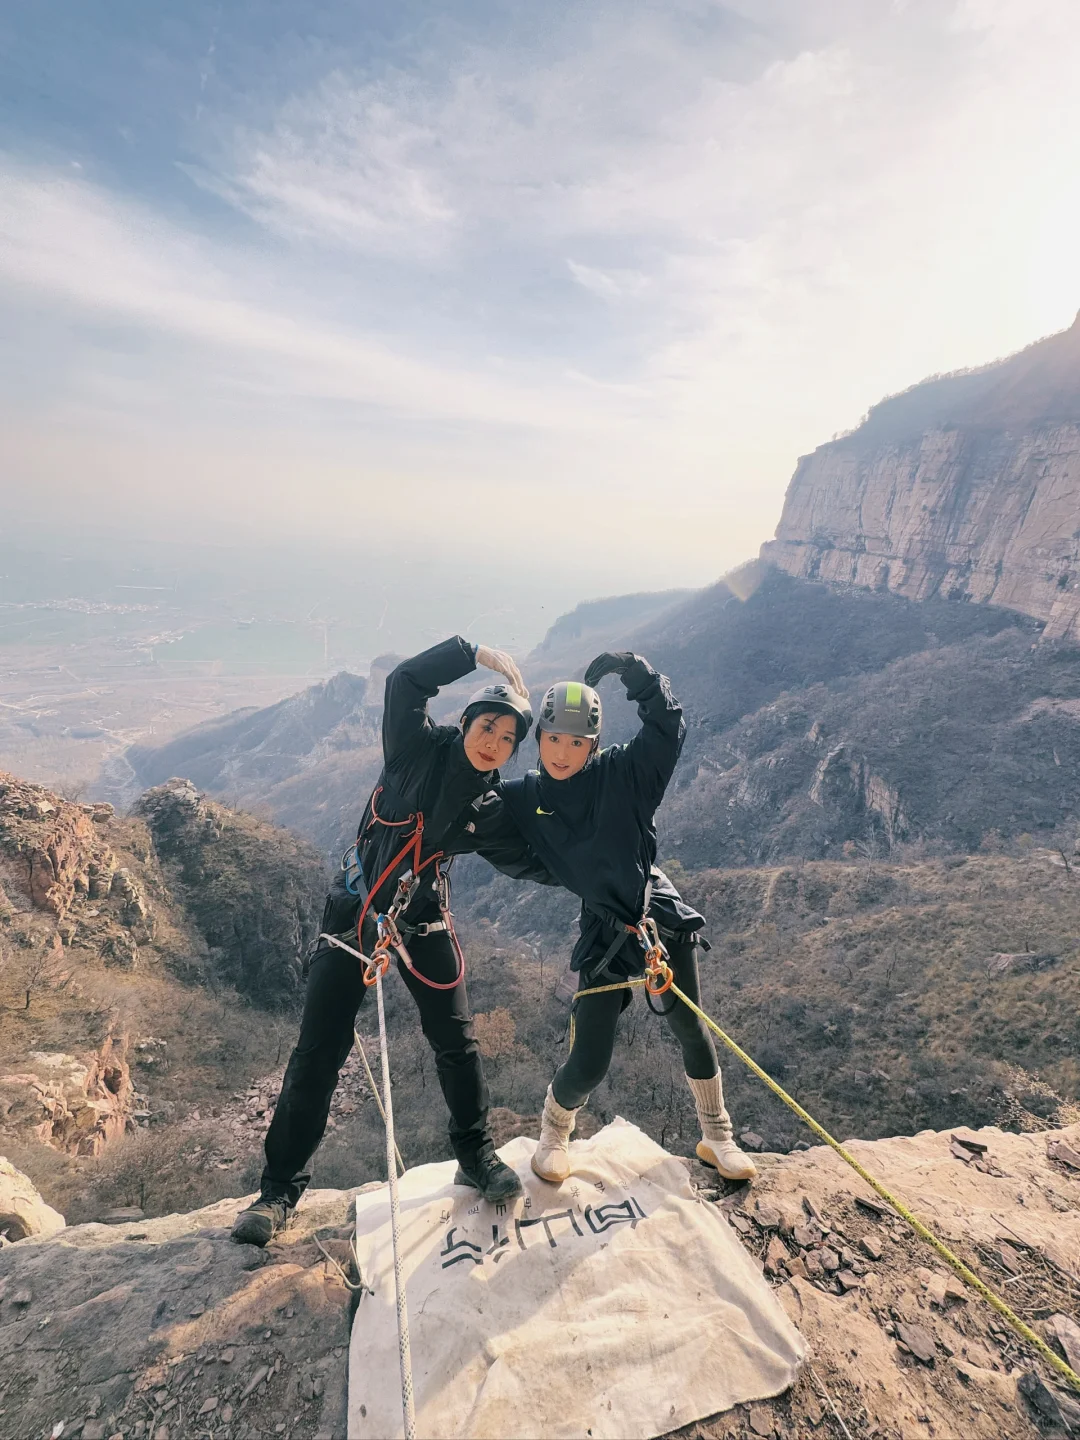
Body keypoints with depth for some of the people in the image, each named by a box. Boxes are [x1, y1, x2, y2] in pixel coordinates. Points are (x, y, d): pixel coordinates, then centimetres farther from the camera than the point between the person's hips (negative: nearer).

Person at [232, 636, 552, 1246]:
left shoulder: (489, 811, -4)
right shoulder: (419, 748, -10)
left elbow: (533, 862, -1)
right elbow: (406, 680, -20)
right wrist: (480, 654, -20)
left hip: (424, 924, 2)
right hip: (352, 914, -1)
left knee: (458, 1043, 5)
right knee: (318, 1052, 3)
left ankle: (477, 1156, 30)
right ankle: (281, 1189, 22)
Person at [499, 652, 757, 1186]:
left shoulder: (624, 773, -9)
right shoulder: (525, 800, -3)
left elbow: (668, 724, -15)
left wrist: (634, 670, -21)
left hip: (662, 918, 1)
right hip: (605, 934, 0)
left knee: (692, 1031, 12)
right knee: (588, 1064, 0)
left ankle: (716, 1137, 39)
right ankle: (553, 1132, 34)